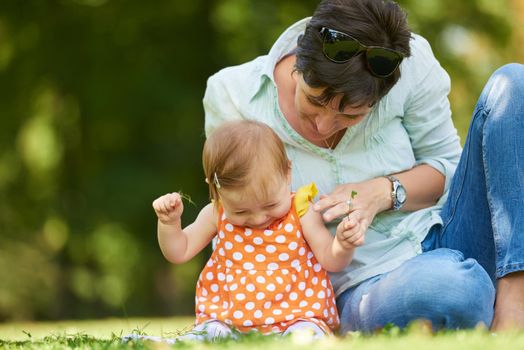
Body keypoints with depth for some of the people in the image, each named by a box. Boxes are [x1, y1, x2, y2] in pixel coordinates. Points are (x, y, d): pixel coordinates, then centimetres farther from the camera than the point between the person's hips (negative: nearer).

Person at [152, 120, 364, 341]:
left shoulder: (300, 212, -3)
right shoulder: (217, 215, 3)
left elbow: (330, 261, 0)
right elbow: (179, 253, 13)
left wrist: (343, 247, -22)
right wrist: (169, 223, -5)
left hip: (295, 314, -2)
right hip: (227, 319, 2)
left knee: (306, 332, -35)